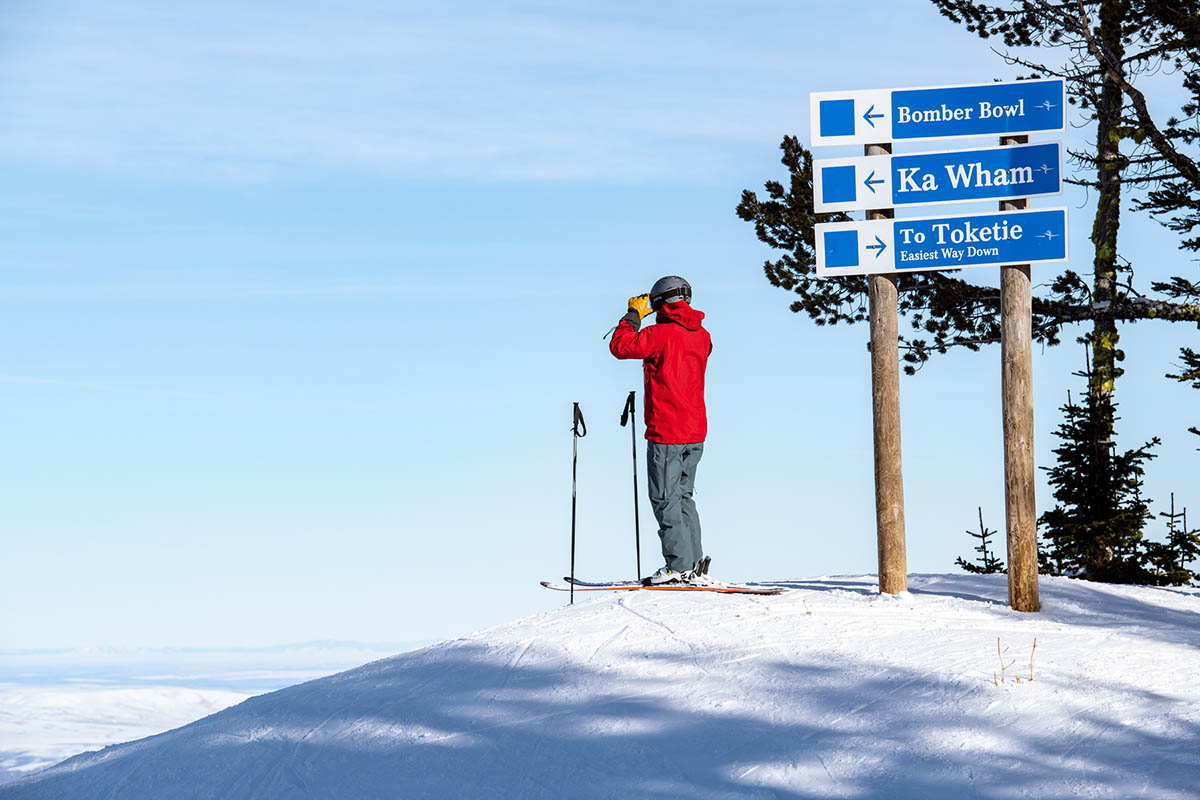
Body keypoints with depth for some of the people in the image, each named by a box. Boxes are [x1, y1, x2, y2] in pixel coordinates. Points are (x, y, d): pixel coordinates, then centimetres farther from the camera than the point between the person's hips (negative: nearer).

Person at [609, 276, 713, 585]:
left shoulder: (661, 333, -14)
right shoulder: (701, 336, 9)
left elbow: (620, 347, -11)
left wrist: (634, 315, 1)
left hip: (666, 432, -8)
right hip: (695, 431, 8)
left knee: (666, 499, -2)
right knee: (683, 496, 15)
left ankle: (680, 565, -4)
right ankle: (695, 565, 14)